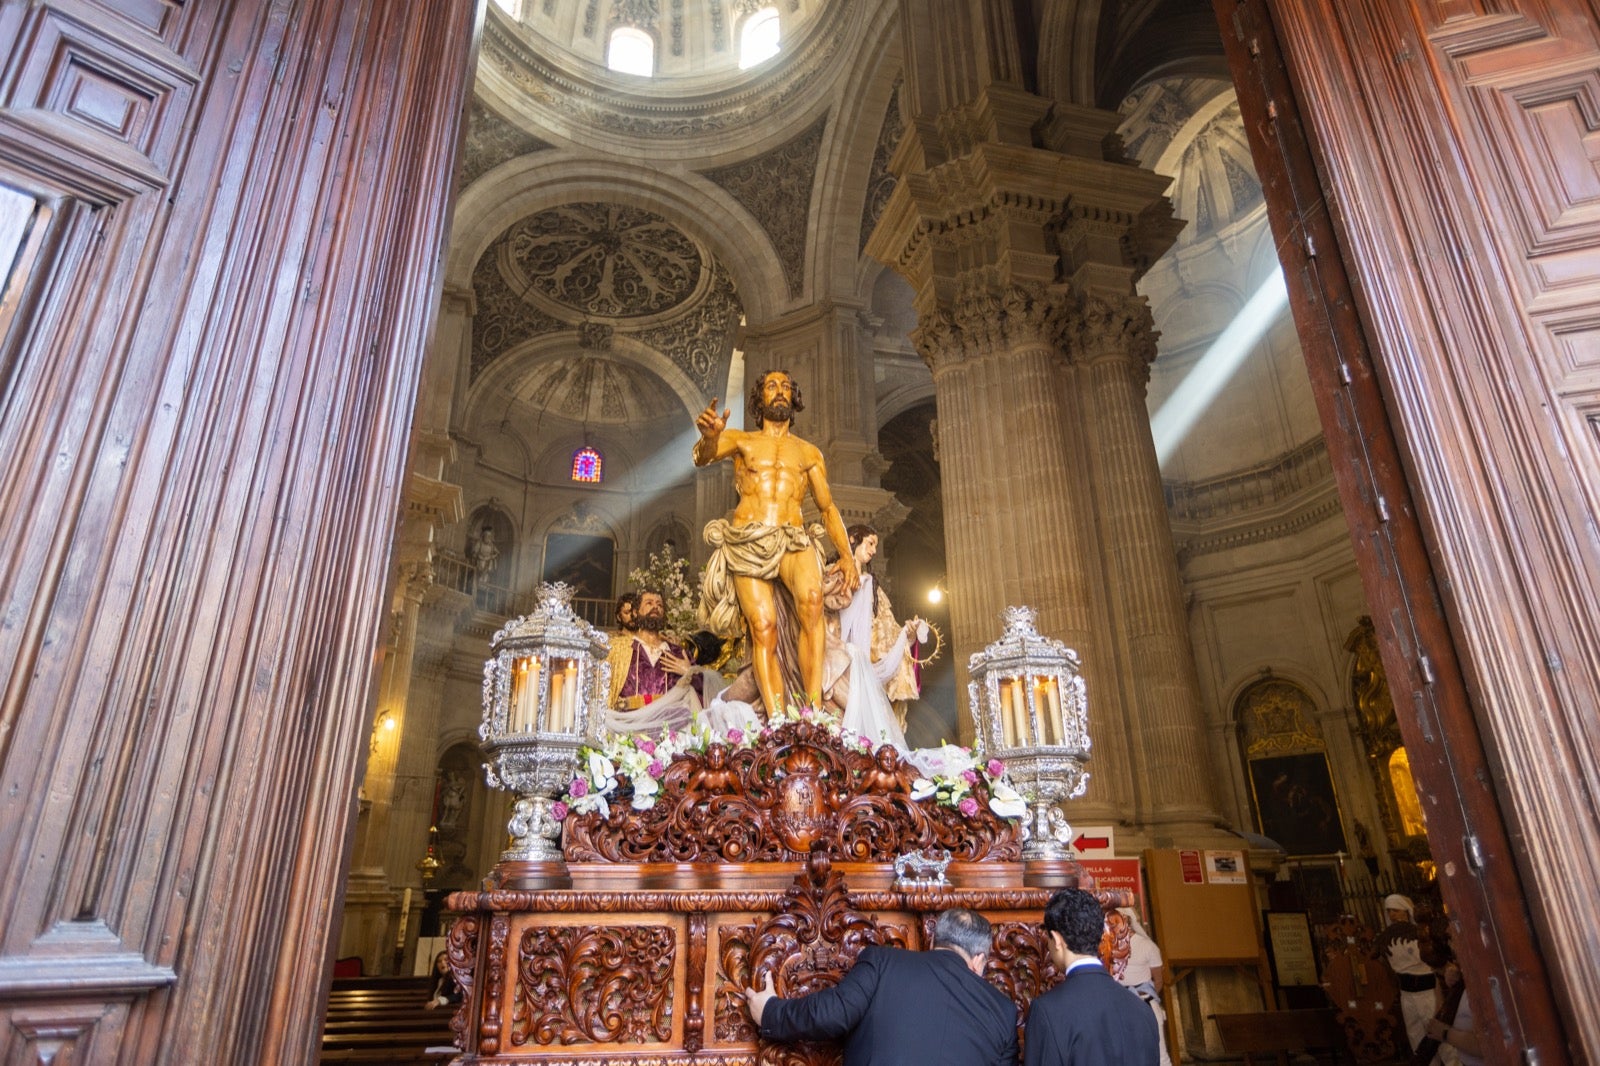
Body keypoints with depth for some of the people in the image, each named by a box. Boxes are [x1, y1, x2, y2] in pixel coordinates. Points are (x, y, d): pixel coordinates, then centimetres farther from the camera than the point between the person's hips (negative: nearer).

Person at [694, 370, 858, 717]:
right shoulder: (740, 440, 17)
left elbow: (827, 507, 20)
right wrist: (709, 436, -30)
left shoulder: (809, 452, 22)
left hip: (793, 540, 0)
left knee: (811, 599, -31)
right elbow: (703, 457, -5)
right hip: (747, 542, 0)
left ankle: (814, 711, -32)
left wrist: (846, 554, 7)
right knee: (763, 628, -16)